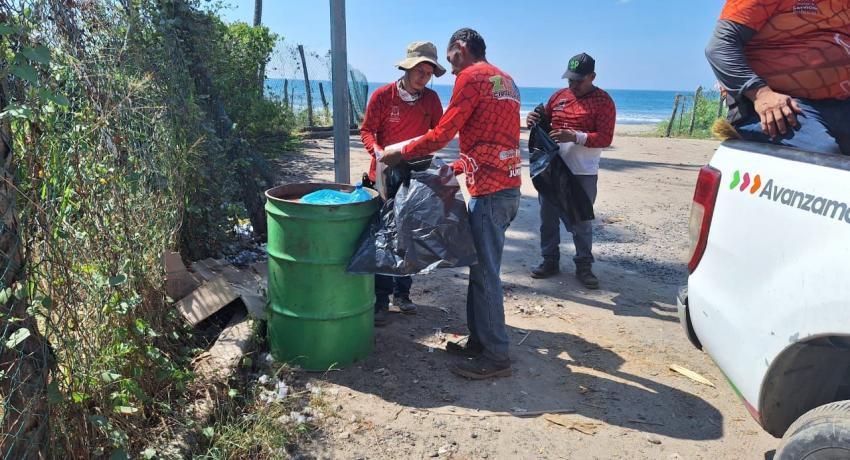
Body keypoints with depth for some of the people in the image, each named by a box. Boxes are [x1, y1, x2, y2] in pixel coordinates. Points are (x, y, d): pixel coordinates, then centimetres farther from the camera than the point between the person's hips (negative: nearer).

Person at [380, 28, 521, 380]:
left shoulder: (471, 77, -8)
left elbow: (441, 134, -10)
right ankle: (479, 341, 24)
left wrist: (400, 153, 2)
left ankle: (495, 356, 7)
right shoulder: (505, 81, 20)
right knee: (481, 268, 15)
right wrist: (456, 168, 18)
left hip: (489, 191, -9)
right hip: (507, 187, 9)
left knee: (485, 273, -2)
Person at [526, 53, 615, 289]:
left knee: (581, 221, 5)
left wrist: (575, 136, -26)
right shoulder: (559, 96, 8)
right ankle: (550, 261, 23)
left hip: (583, 174, -4)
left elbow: (605, 138, -14)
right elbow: (544, 119, 19)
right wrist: (534, 119, -5)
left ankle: (583, 266, 18)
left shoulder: (603, 102, -6)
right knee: (548, 217, 10)